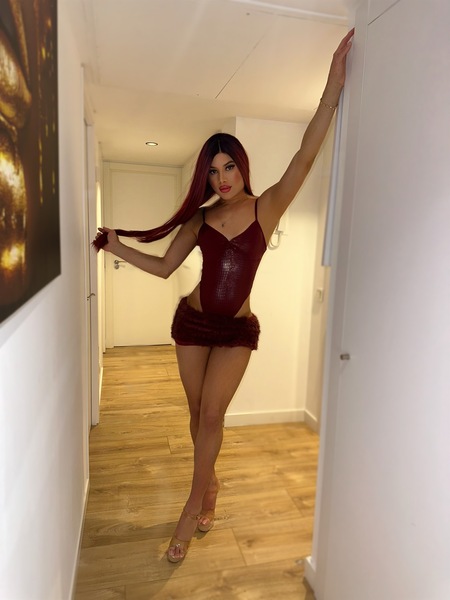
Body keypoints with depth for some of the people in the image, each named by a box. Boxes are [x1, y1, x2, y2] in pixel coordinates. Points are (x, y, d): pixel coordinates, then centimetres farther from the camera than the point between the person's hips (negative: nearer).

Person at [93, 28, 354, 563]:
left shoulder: (267, 207, -6)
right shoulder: (201, 217, 0)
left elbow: (305, 158, -17)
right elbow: (164, 266, 4)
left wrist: (332, 88, -23)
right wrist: (118, 247, -2)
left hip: (237, 329, -2)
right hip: (192, 322, 3)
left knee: (211, 414, -9)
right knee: (199, 414, 13)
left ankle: (195, 502, 12)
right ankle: (210, 483, 37)